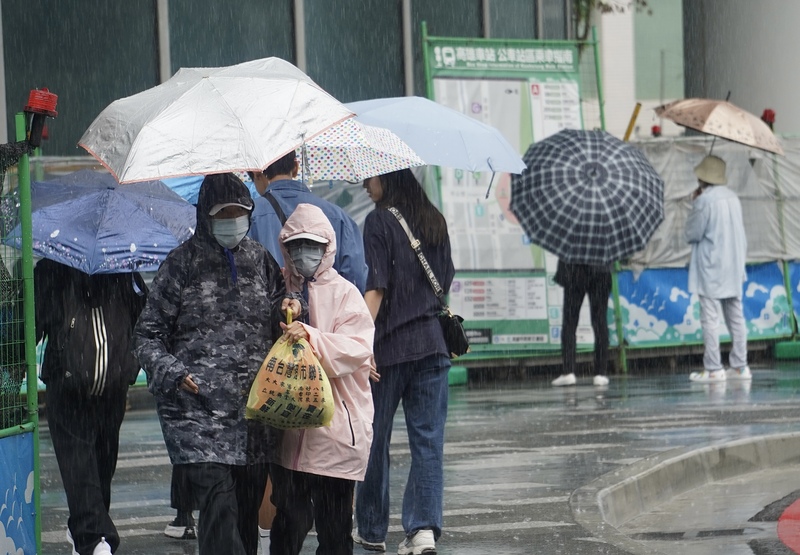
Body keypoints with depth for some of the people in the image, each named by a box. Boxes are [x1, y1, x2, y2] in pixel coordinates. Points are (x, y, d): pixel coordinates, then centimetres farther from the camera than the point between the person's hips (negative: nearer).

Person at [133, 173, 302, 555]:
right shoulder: (183, 263, 4)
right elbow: (148, 334, 5)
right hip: (198, 407, -4)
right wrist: (171, 372, -12)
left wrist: (290, 306, 3)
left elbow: (277, 327, 26)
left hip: (255, 408, 4)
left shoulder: (260, 259, 15)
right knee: (218, 507, -16)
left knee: (248, 508, 5)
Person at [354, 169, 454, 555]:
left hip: (390, 347, -5)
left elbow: (376, 289, -15)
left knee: (374, 438, 9)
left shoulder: (379, 222, -9)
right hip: (433, 343, 5)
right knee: (428, 440, 2)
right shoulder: (434, 221, 9)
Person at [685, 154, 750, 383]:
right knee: (736, 317, 10)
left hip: (710, 269, -8)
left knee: (710, 319, -6)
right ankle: (740, 366, 12)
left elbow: (692, 233, -11)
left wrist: (694, 205, -1)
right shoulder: (733, 198, 8)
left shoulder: (705, 200, -15)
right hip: (733, 268, 8)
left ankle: (713, 369, -8)